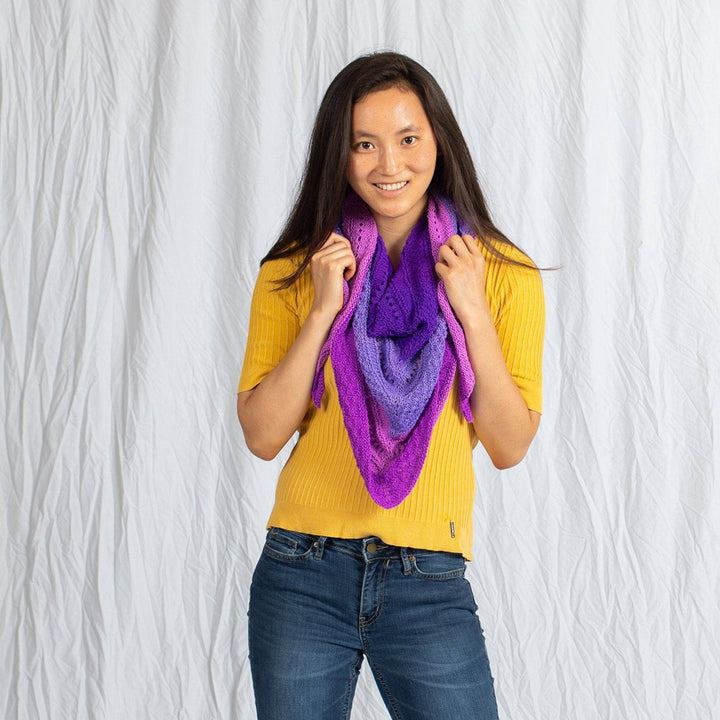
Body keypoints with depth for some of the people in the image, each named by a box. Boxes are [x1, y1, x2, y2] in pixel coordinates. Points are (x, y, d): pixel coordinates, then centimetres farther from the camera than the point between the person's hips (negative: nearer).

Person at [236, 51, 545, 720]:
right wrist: (325, 311, -11)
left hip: (431, 585, -1)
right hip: (304, 578, 1)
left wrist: (472, 313, -11)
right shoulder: (292, 273, 3)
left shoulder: (504, 273, 1)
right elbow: (262, 435, -3)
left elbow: (510, 446, -1)